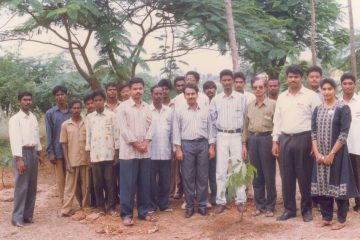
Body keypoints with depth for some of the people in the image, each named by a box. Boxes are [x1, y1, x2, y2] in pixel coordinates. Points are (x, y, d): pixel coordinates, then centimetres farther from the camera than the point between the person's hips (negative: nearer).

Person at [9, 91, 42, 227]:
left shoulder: (33, 118, 11)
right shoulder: (15, 119, -9)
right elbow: (15, 139, -15)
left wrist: (39, 153, 15)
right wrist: (19, 159, -21)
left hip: (33, 151, 7)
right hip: (22, 152, -7)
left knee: (32, 186, 10)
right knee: (21, 186, -6)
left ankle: (28, 214, 19)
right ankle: (17, 217, 2)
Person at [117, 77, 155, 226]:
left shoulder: (147, 107, 10)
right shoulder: (123, 107, -4)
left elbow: (150, 126, 7)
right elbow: (124, 129, -9)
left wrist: (145, 142, -8)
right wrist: (136, 144, -12)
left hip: (145, 151, 4)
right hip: (129, 151, -4)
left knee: (144, 184, 9)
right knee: (128, 185, -1)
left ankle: (144, 212, 20)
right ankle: (126, 214, 8)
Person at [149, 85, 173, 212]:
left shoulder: (169, 111, 8)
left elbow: (172, 131, 10)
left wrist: (174, 149, 7)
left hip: (166, 153, 3)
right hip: (151, 152, -3)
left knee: (165, 180, 9)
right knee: (151, 181, 4)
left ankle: (164, 204, 21)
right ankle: (152, 205, 15)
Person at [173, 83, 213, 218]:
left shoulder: (205, 110, 7)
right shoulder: (179, 111, 3)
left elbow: (210, 129, 8)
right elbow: (176, 131, 2)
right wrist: (178, 149, -5)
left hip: (203, 144, 1)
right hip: (186, 145, -1)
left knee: (203, 177, 5)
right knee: (188, 177, 3)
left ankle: (202, 205, 15)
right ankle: (189, 206, 12)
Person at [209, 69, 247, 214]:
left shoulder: (241, 98, 1)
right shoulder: (216, 100, 5)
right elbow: (212, 122, 7)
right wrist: (212, 143, 3)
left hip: (237, 136, -1)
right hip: (221, 137, 1)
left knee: (238, 168, 1)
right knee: (221, 170, 3)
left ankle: (240, 200, 11)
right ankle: (221, 201, 10)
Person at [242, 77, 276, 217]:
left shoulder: (272, 104, -2)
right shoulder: (250, 105, 13)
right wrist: (244, 144, 12)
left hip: (267, 139, -4)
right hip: (252, 140, 5)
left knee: (269, 175, 1)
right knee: (256, 175, 10)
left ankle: (270, 206, 13)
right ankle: (259, 205, 20)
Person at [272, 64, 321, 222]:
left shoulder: (311, 95, -2)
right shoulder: (281, 97, 12)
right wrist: (275, 141, 8)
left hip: (303, 139, -4)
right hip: (285, 139, 4)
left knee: (304, 176, 2)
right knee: (287, 176, 7)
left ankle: (307, 209, 16)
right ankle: (289, 209, 18)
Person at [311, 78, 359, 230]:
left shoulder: (343, 108, -7)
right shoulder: (317, 109, 8)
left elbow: (344, 134, -12)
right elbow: (313, 132, 5)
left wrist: (332, 154, -16)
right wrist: (317, 153, -6)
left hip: (337, 153, -4)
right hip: (320, 155, 5)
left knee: (337, 185, -1)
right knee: (322, 185, 7)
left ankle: (341, 220, 13)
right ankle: (326, 217, 20)